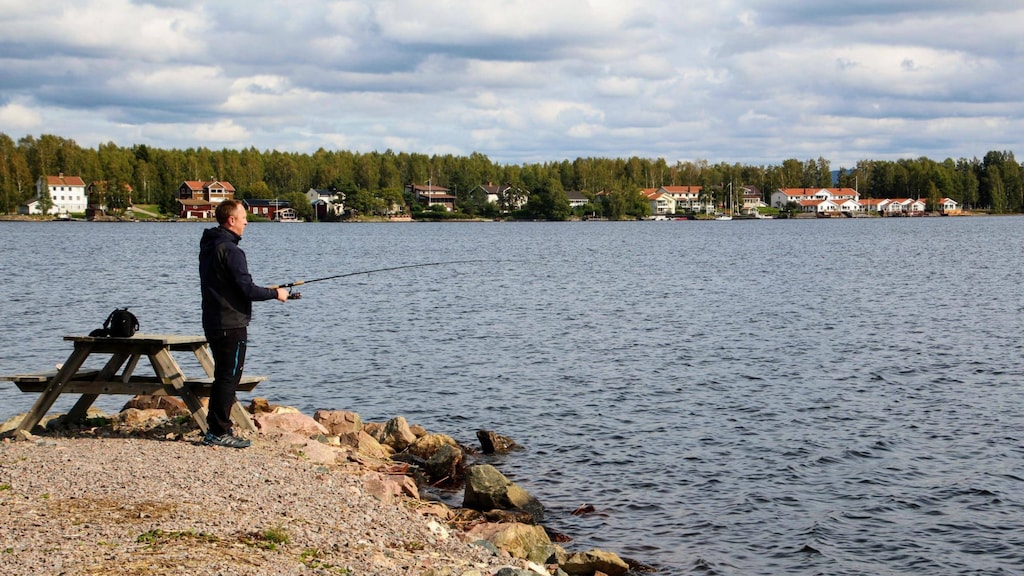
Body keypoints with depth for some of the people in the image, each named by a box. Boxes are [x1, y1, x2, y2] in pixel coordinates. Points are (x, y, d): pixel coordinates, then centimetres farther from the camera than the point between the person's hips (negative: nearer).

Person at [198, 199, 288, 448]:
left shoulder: (208, 247, 13)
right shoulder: (230, 250, -18)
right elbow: (246, 289, -20)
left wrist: (265, 291, 18)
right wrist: (275, 293, -5)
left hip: (212, 322, 10)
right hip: (231, 325, -10)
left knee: (222, 376, 17)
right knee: (229, 378, -3)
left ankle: (213, 430, 20)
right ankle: (220, 432, 0)